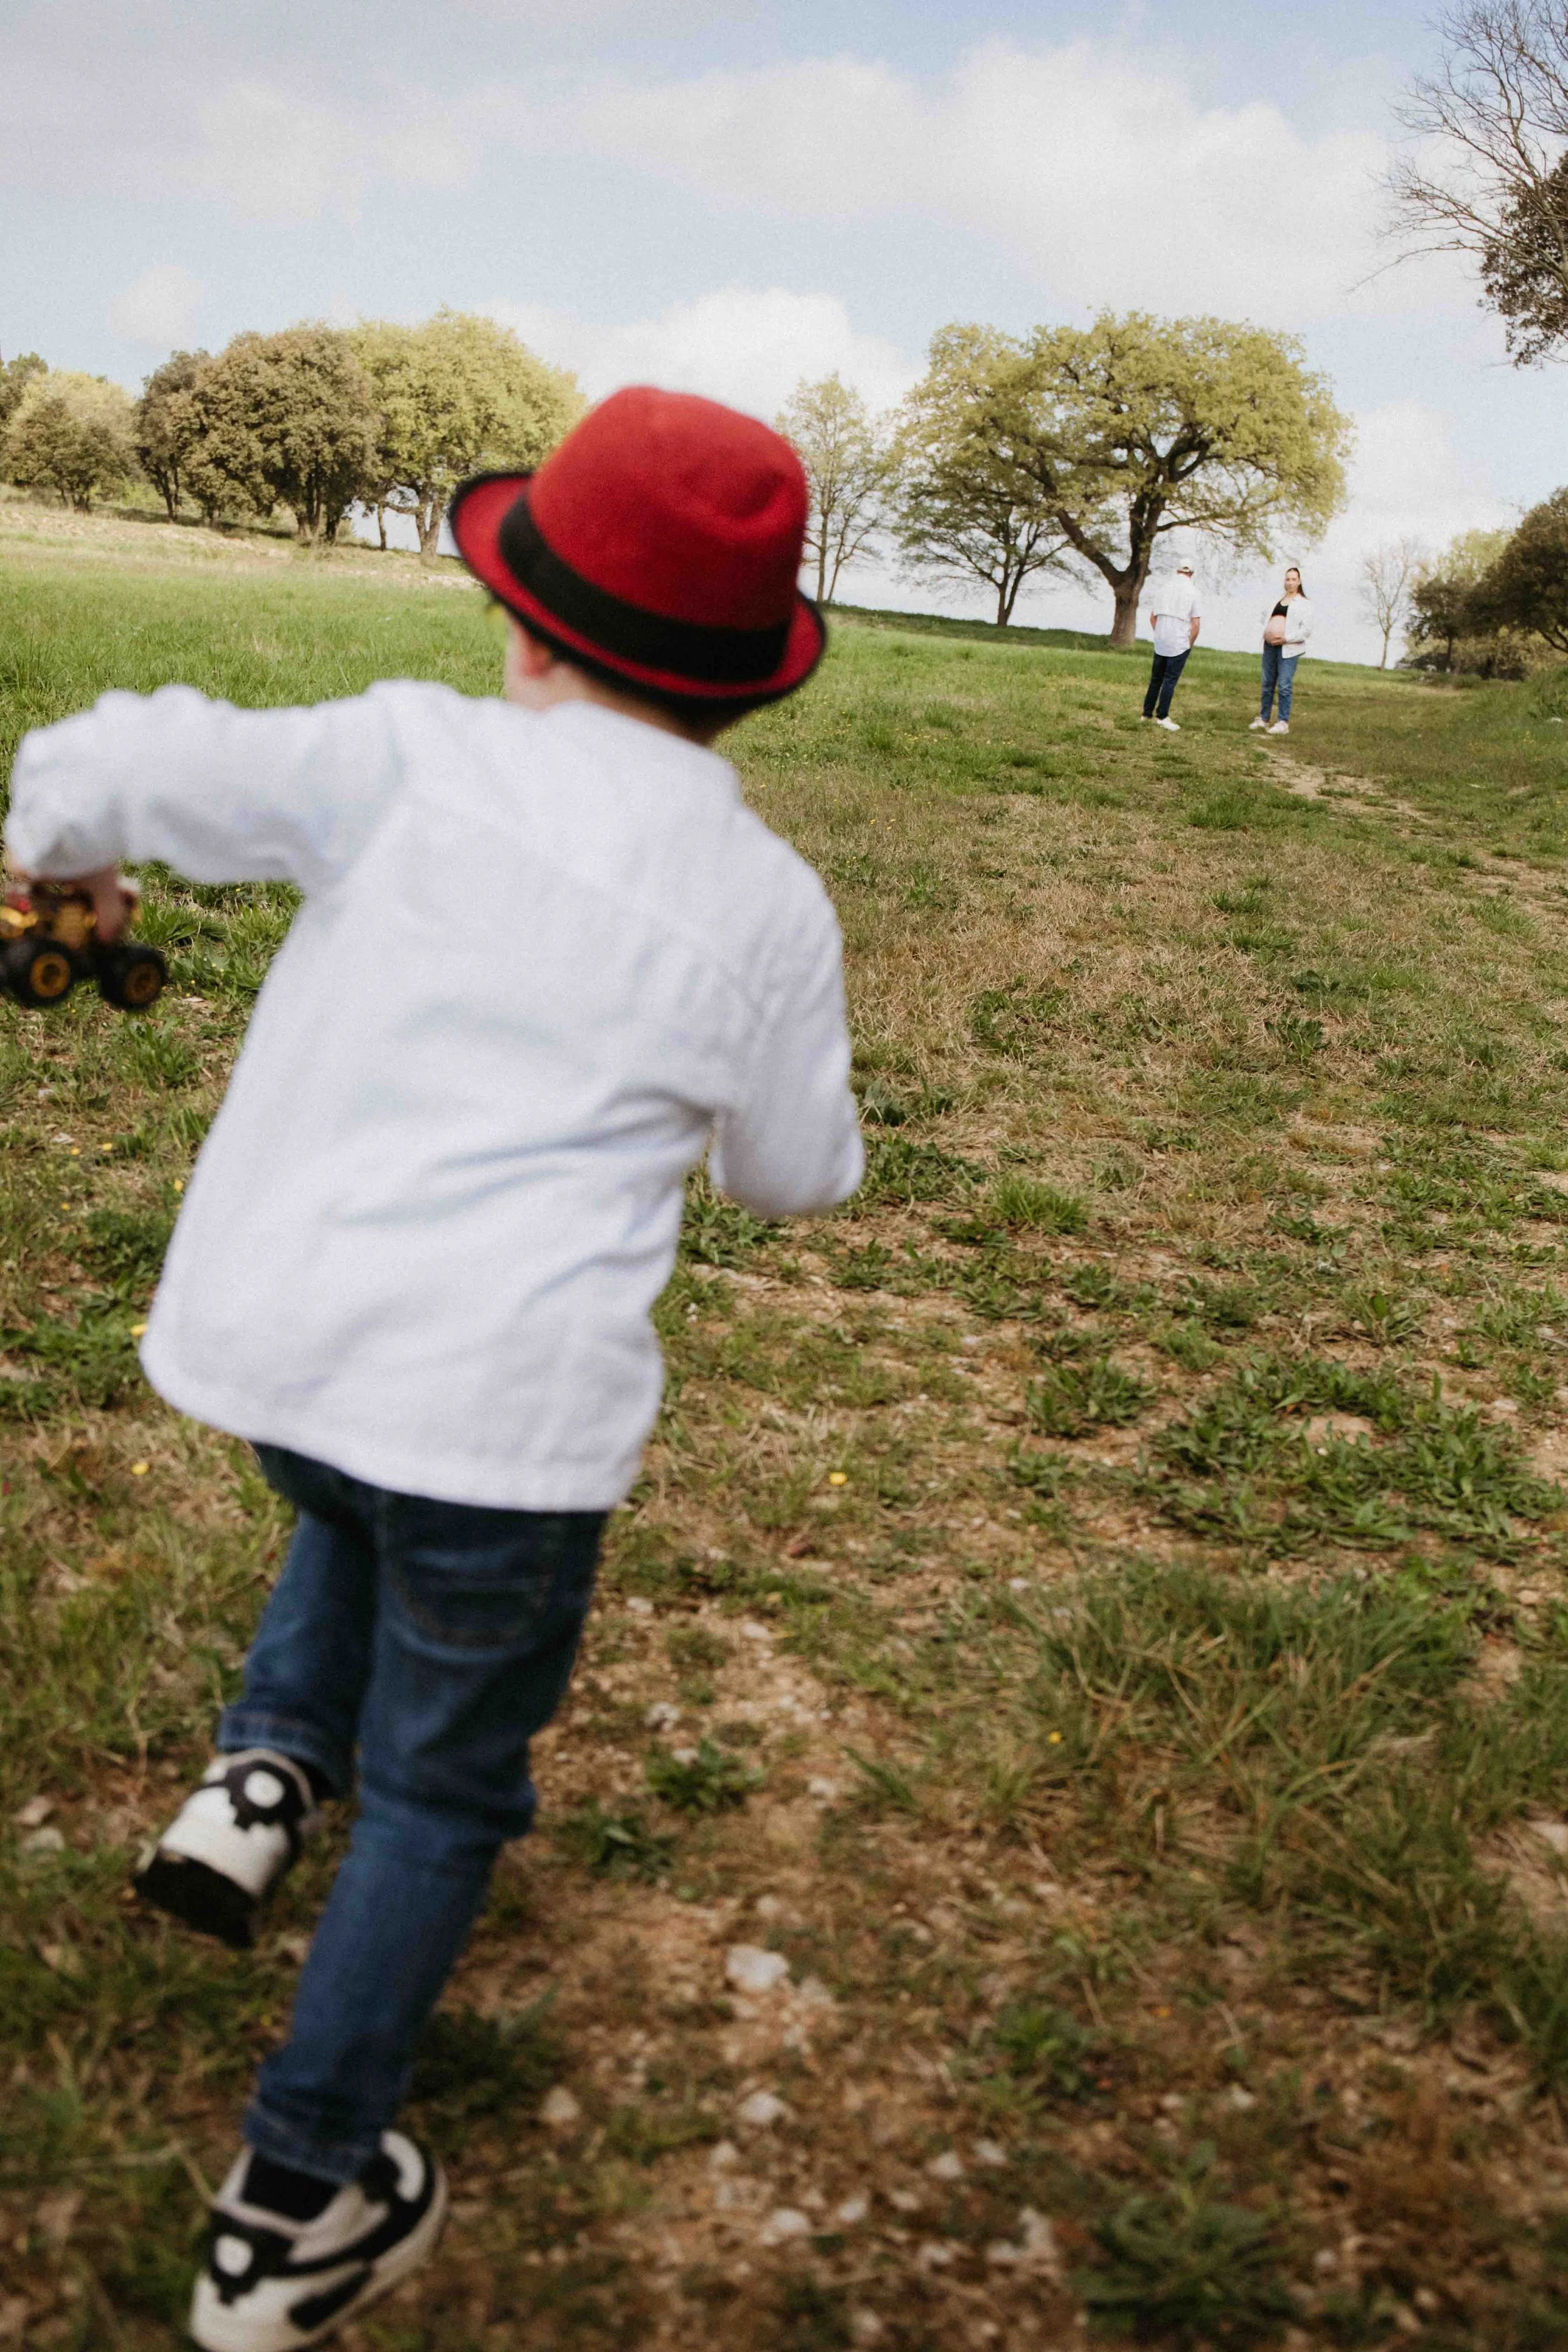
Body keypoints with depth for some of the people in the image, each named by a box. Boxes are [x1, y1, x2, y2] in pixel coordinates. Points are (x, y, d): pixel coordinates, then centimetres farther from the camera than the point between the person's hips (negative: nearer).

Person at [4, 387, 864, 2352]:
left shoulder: (407, 758, -6)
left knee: (366, 1501, 39)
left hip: (261, 1334, 2)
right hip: (509, 1394, -2)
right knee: (441, 1784, 18)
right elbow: (795, 1175, 9)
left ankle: (267, 1765, 19)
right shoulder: (766, 903, -3)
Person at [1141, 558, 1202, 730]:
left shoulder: (1163, 589, 6)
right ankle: (1162, 717, -2)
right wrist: (1190, 645, 3)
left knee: (1156, 678, 13)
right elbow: (1196, 624, -9)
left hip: (1160, 644, 4)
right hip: (1180, 644, -4)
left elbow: (1152, 617, 11)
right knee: (1170, 680, -1)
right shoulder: (1192, 592, -7)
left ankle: (1147, 713, 17)